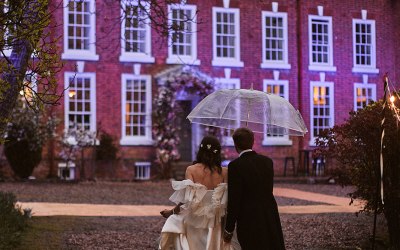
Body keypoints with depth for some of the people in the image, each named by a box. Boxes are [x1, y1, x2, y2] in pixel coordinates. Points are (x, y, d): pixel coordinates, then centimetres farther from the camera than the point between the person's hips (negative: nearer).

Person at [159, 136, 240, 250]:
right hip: (215, 222, 2)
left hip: (194, 221, -2)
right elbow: (227, 201, -5)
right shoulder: (224, 172, -5)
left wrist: (172, 212, 3)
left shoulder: (191, 170, -10)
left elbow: (187, 200, -12)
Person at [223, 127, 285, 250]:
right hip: (270, 216, 5)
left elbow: (234, 199, -14)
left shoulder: (235, 165, -14)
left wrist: (228, 229, -7)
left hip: (249, 222, -5)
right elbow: (268, 190, 9)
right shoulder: (268, 161, 4)